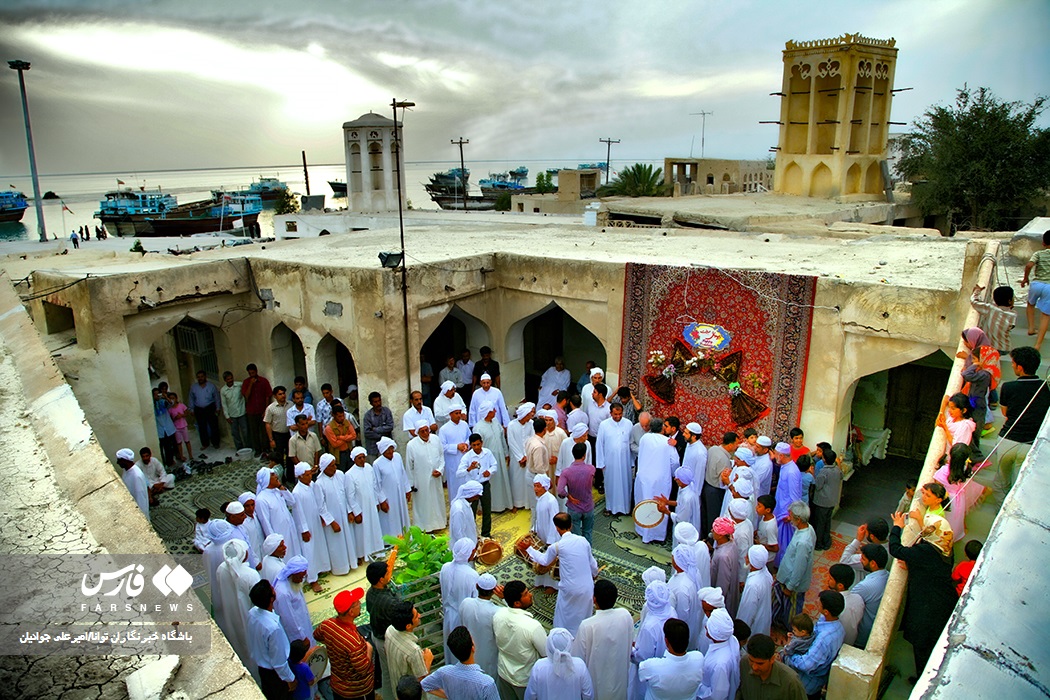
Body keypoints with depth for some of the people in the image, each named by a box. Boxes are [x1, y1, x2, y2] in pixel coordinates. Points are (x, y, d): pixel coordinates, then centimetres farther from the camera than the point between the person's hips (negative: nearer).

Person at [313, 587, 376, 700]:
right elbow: (363, 669, -30)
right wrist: (369, 649, -15)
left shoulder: (326, 624, -19)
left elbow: (317, 636, 6)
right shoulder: (354, 641, -40)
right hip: (358, 691, -6)